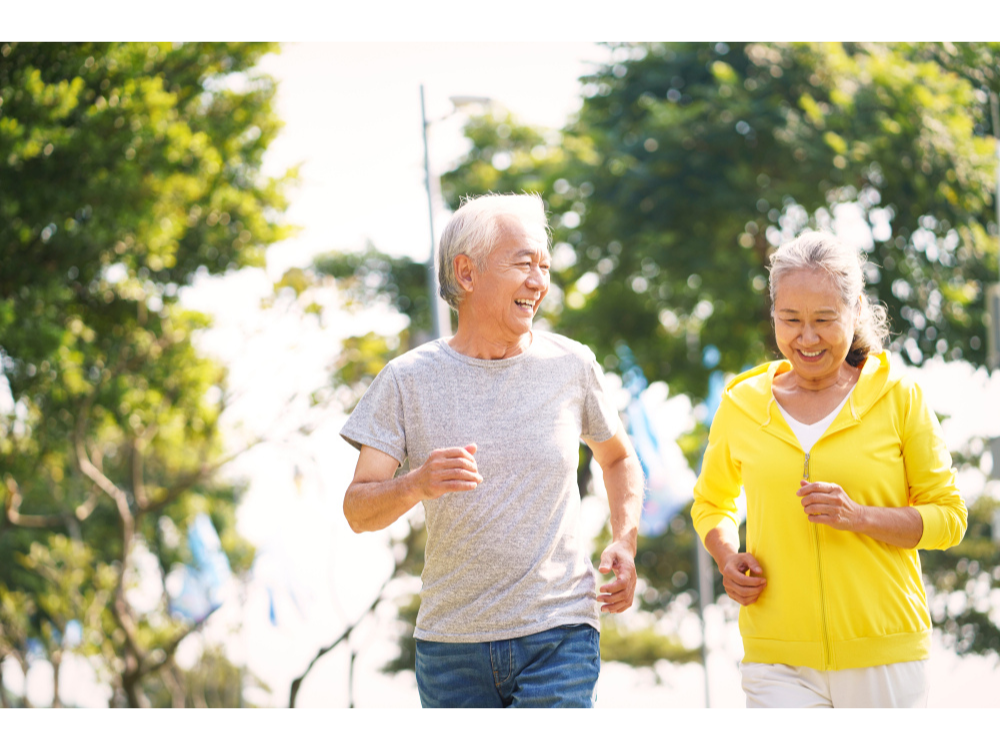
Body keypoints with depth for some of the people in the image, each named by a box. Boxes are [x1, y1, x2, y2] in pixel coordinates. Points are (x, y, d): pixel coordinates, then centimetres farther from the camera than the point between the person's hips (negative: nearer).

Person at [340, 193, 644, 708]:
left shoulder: (571, 365, 4)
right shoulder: (408, 380, 0)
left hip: (559, 635, -1)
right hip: (450, 642, 1)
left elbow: (618, 457, 22)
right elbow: (357, 510, -4)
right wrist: (417, 485, -26)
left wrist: (625, 542, 4)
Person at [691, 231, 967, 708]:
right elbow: (712, 502, 24)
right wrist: (727, 558, 2)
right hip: (778, 658, 1)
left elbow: (948, 516, 3)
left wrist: (860, 517, -14)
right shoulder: (741, 405, 7)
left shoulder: (898, 397, 2)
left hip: (884, 653, 0)